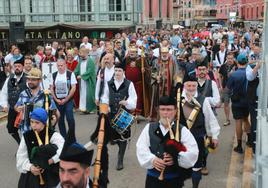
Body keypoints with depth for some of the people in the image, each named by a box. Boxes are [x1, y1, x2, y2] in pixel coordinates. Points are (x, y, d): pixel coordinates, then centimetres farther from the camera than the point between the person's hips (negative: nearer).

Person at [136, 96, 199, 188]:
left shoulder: (182, 130, -3)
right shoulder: (149, 128, 3)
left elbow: (193, 152, -11)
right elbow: (141, 148, -4)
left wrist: (176, 159, -27)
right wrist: (152, 159, -22)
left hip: (174, 178, -1)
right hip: (153, 177, 1)